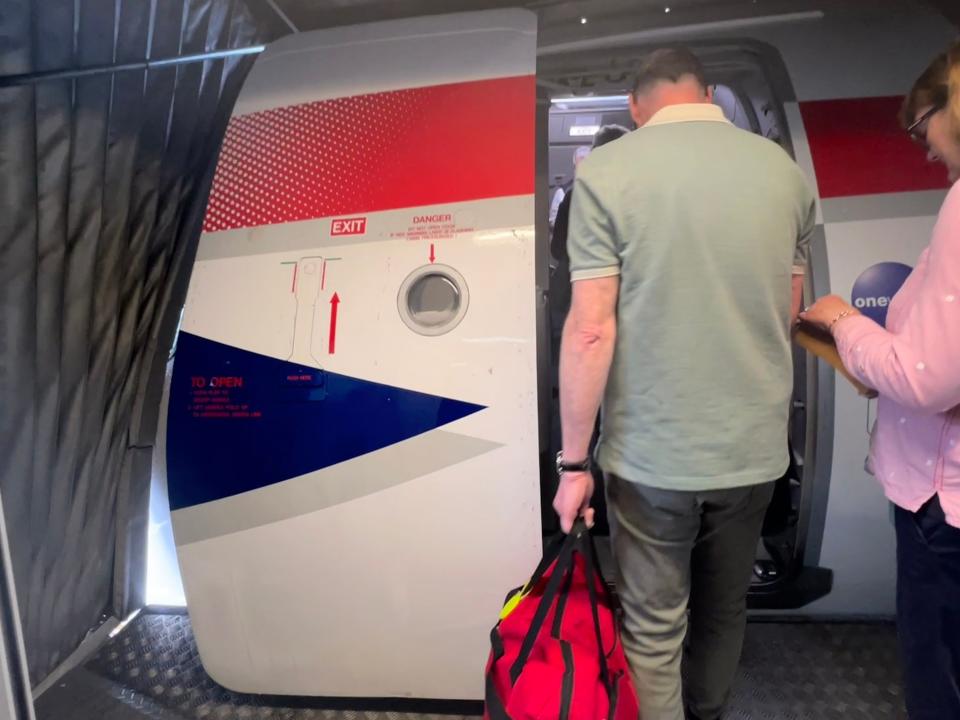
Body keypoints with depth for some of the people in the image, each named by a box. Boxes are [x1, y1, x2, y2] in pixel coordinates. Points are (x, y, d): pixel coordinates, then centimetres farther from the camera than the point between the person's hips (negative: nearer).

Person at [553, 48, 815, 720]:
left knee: (653, 629, 13)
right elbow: (790, 312, 11)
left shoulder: (606, 171, -10)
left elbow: (591, 329, -16)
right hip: (756, 447, 5)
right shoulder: (785, 168, 3)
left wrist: (574, 461, -8)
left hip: (652, 454, -4)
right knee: (727, 607, 25)